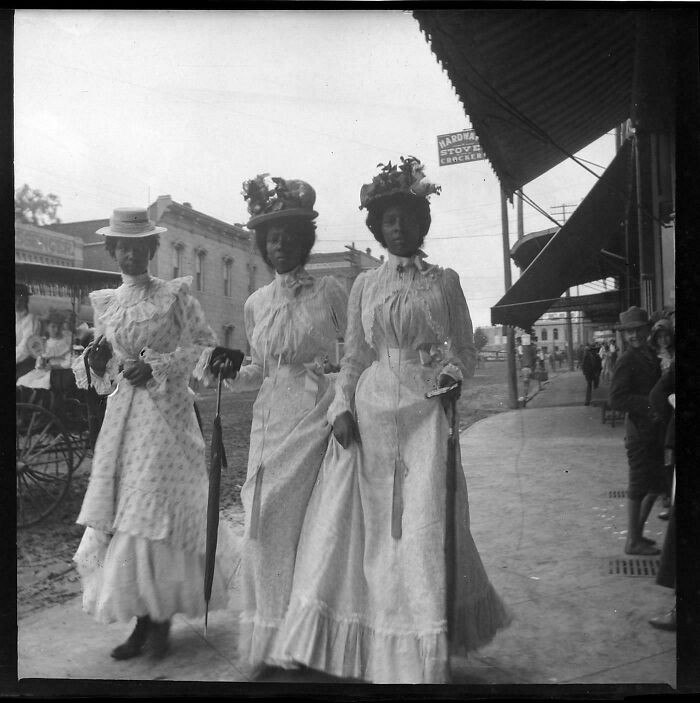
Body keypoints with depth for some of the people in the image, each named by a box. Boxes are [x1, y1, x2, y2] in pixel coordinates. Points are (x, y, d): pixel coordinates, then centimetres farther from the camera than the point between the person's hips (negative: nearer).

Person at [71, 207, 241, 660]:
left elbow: (206, 347, -3)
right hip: (121, 414, 5)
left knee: (155, 511, -4)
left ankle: (161, 619, 11)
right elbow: (104, 375, 19)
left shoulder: (175, 295, -1)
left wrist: (157, 367, -13)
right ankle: (143, 619, 16)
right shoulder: (105, 303, 13)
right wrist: (93, 362, -3)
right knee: (121, 515, 4)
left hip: (165, 411, -5)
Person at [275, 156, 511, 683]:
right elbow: (353, 356, 9)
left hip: (425, 412, -1)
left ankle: (427, 656, 14)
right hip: (371, 412, 2)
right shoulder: (365, 285, 10)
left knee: (425, 527, -3)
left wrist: (454, 373, -12)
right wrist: (343, 409, -4)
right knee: (369, 528, 3)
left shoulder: (444, 280, 8)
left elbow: (466, 349, 9)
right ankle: (372, 649, 21)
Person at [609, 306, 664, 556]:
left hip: (655, 431, 8)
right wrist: (650, 403, -23)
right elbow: (616, 399, -21)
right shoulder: (628, 360, -14)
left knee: (656, 485, 17)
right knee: (639, 486, 1)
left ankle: (637, 531, 31)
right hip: (640, 432, -8)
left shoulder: (652, 355, 12)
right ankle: (633, 541, 14)